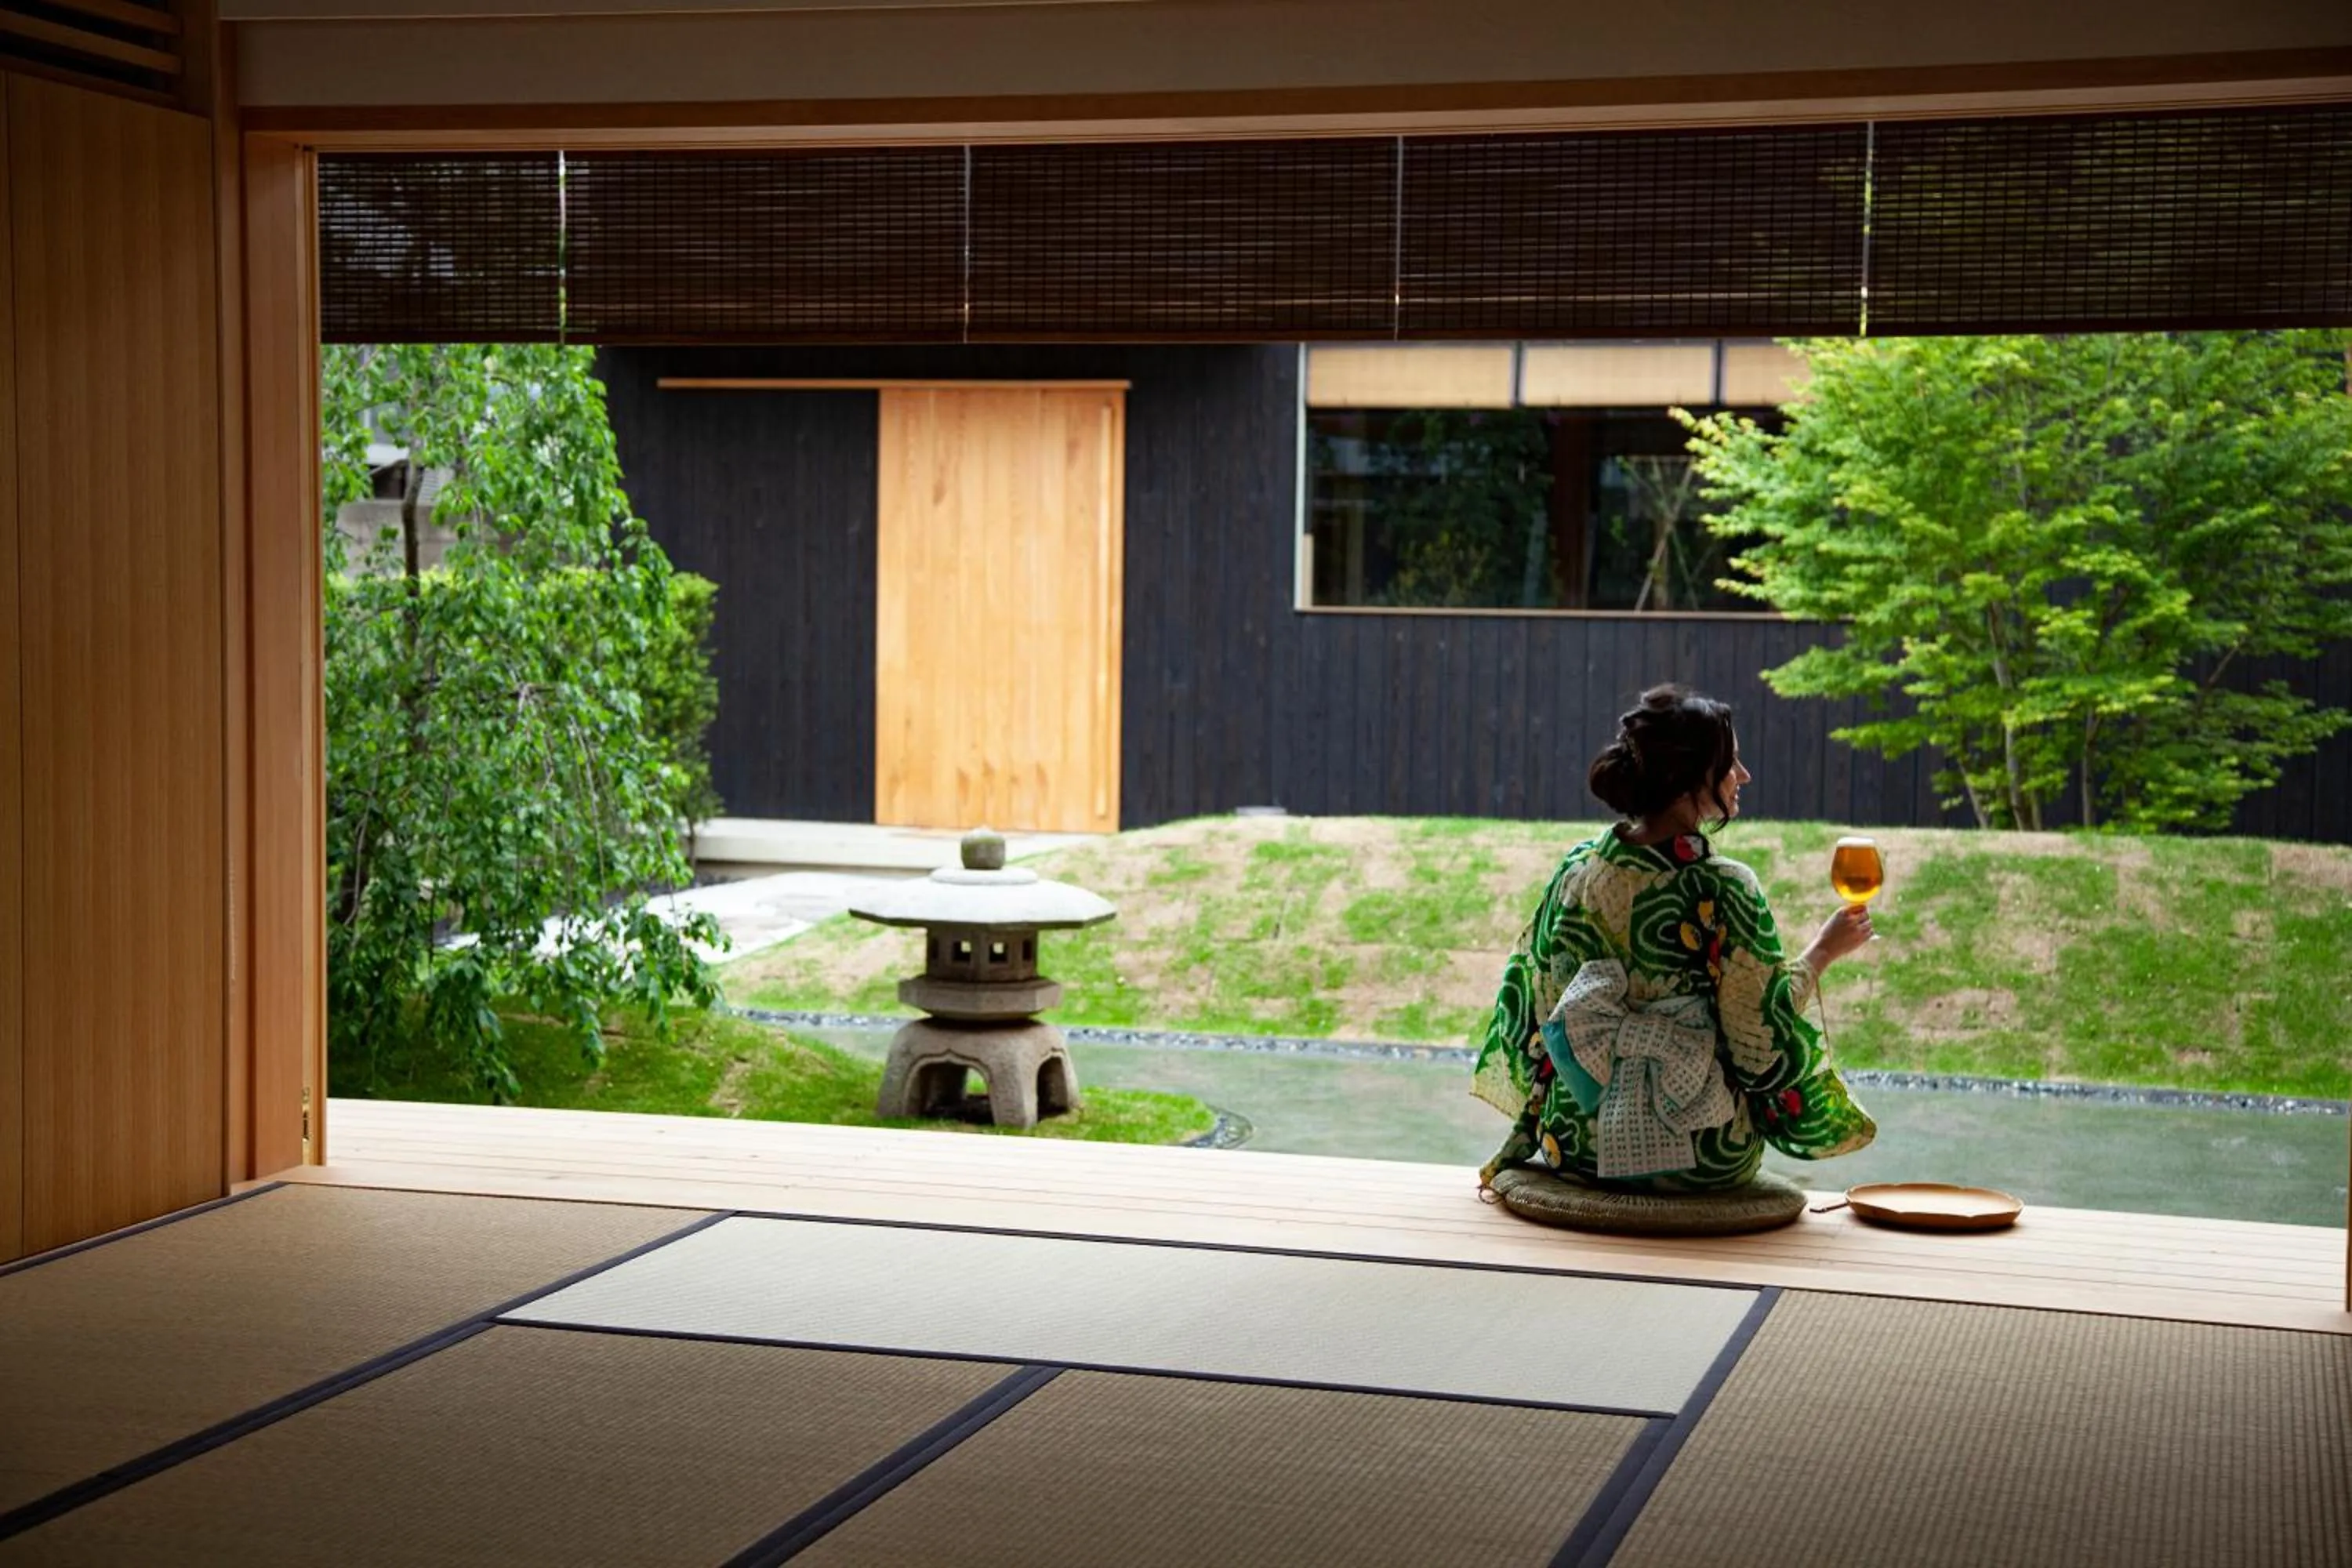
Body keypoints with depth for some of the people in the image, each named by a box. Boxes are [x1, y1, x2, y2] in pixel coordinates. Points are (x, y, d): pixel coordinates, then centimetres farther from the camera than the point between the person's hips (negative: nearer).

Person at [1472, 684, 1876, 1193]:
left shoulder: (1578, 870, -5)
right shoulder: (1725, 889, -17)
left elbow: (1531, 1004, 4)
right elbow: (1762, 1036, -11)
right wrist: (1823, 951, 2)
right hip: (1701, 1159, -4)